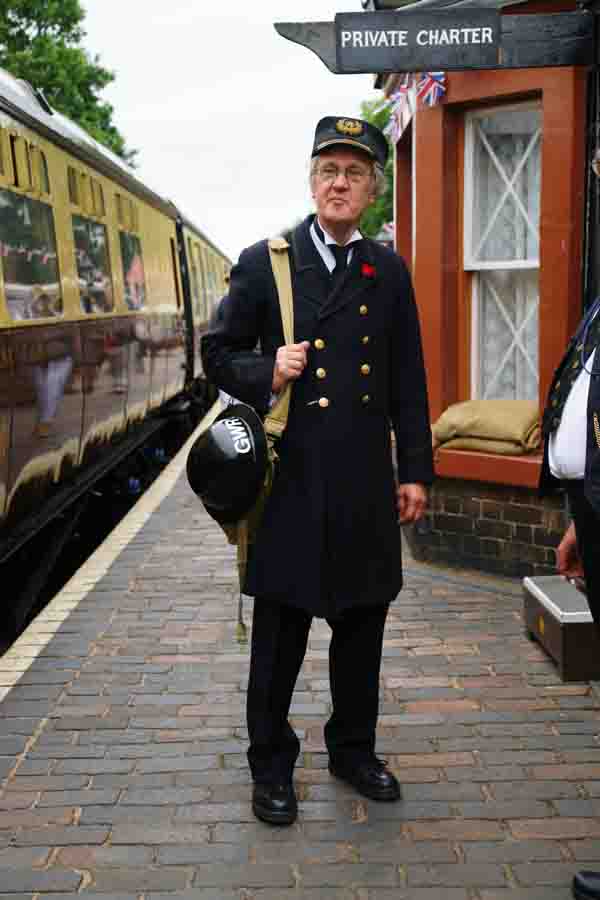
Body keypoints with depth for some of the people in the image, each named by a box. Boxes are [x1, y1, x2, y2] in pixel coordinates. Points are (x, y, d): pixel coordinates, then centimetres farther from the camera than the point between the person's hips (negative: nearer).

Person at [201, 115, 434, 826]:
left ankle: (353, 749, 33)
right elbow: (219, 354, 4)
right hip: (292, 480, -3)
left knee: (362, 623, 14)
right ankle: (271, 766, 22)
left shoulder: (389, 273, 9)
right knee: (280, 632, 6)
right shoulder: (263, 263, 0)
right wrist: (265, 374, -17)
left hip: (366, 483, 3)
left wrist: (414, 471, 7)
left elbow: (408, 382, 10)